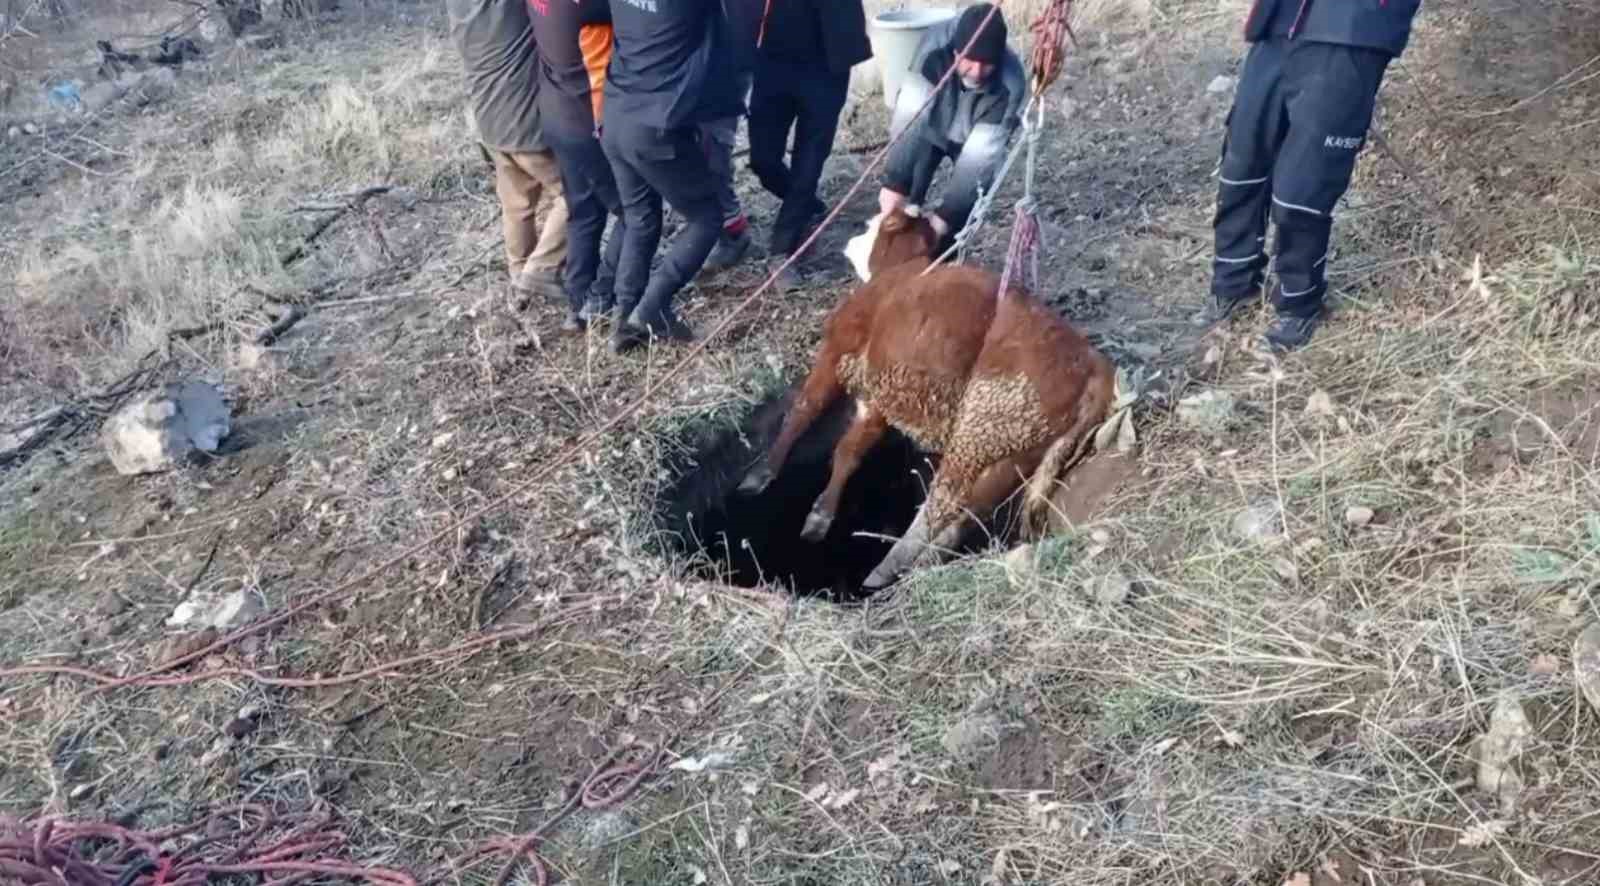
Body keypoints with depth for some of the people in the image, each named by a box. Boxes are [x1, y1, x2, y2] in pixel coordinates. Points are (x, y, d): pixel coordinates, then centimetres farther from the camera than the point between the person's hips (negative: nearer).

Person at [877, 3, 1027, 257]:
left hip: (974, 138, 0)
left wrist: (943, 216, -40)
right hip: (933, 127, 0)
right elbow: (910, 118, -38)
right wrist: (894, 183, -45)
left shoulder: (1010, 85, -37)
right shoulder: (935, 46, -37)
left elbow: (979, 160, -35)